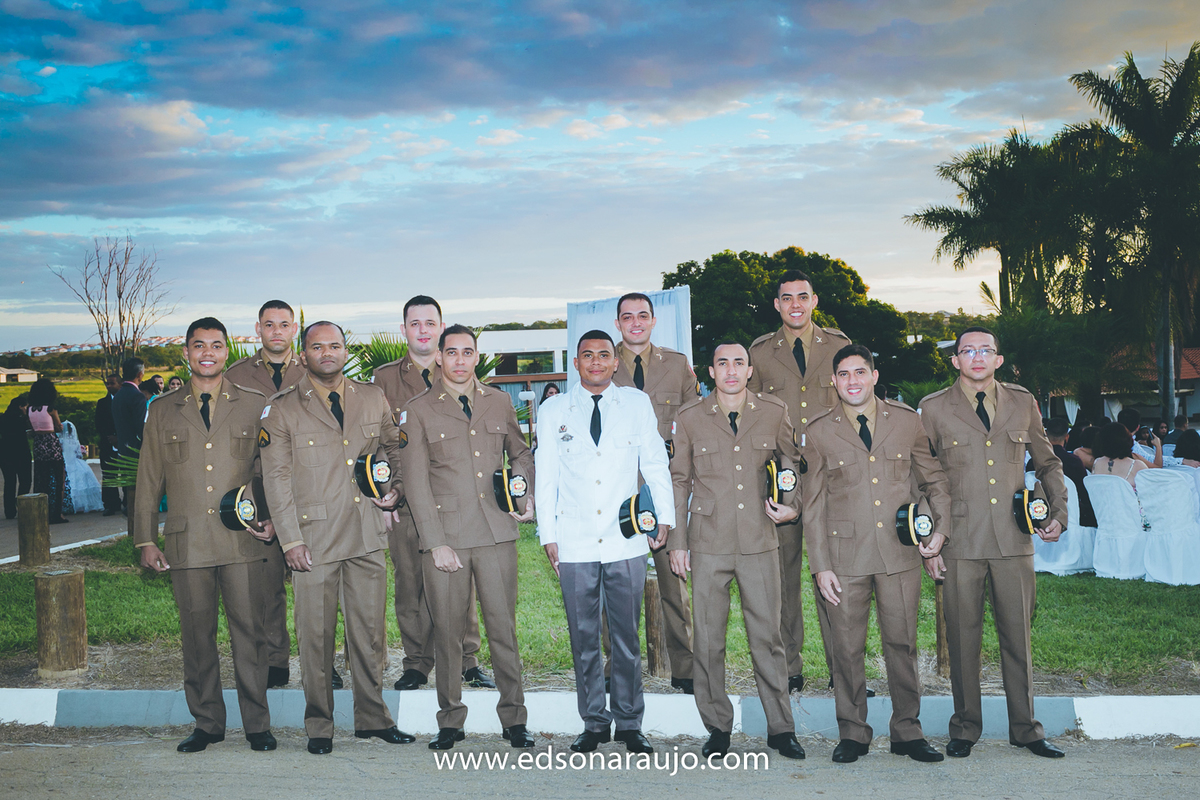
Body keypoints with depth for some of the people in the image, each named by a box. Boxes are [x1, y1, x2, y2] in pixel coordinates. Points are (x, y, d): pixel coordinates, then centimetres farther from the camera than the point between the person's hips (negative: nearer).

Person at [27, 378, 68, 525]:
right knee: (56, 478, 2)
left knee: (40, 478, 12)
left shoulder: (30, 410, 2)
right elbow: (59, 428, -4)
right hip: (52, 444, -5)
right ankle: (56, 514, 2)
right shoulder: (50, 408, -13)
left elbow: (31, 427, 11)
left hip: (38, 445, 5)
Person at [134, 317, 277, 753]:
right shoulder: (163, 411, 12)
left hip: (241, 540, -1)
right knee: (196, 635, 6)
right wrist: (146, 539, 8)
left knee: (248, 631, -2)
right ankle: (207, 723, 17)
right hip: (186, 543, 2)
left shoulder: (254, 405, 8)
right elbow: (148, 479, 13)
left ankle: (257, 725, 8)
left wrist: (273, 520, -4)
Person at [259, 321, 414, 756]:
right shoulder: (282, 409, -1)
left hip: (367, 535, 3)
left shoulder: (374, 398, 9)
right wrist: (290, 540, -8)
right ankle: (319, 727, 16)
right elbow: (276, 479, -3)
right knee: (316, 635, 3)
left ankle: (372, 717, 22)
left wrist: (395, 487, 5)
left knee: (369, 630, 8)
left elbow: (393, 447, 24)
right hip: (313, 538, -3)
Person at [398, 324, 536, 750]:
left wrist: (528, 494, 6)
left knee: (504, 627, 2)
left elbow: (521, 453, 26)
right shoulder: (417, 411, 4)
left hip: (497, 531, 2)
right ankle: (450, 720, 15)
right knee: (447, 631, 2)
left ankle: (513, 719, 12)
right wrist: (436, 542, -7)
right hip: (445, 535, -1)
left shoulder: (499, 402, 13)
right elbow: (416, 483, 0)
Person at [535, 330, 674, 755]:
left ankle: (630, 724, 15)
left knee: (627, 636, 4)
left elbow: (655, 462, 10)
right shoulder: (554, 411, 7)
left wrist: (665, 515, 2)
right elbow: (545, 476, 8)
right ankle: (594, 723, 16)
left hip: (626, 542, 0)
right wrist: (547, 535, 4)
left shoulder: (637, 403, 8)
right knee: (584, 637, 4)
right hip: (575, 543, 0)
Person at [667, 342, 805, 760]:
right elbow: (678, 482, 8)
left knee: (767, 635, 3)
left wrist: (792, 506, 7)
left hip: (760, 542, 0)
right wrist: (676, 541, 5)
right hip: (708, 544, 0)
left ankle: (781, 727, 15)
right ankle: (717, 727, 18)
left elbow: (792, 462, 21)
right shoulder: (689, 419, 3)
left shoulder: (774, 413, 4)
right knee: (708, 639, 4)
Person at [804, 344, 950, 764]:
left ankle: (907, 731, 21)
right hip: (846, 555, -1)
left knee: (902, 643, 6)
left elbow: (934, 478, 16)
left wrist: (941, 528, 2)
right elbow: (814, 504, 4)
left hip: (900, 552, 1)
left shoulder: (906, 420, 7)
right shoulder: (820, 431, 3)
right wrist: (820, 565, -2)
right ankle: (852, 734, 19)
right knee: (847, 648, 4)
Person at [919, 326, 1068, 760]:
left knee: (1018, 635, 7)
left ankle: (1025, 728, 21)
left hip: (1014, 541, 2)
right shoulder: (933, 409, 3)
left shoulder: (1023, 403, 9)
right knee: (963, 638, 3)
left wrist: (1059, 512, 7)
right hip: (960, 543, -2)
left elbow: (1047, 463, 21)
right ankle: (965, 728, 18)